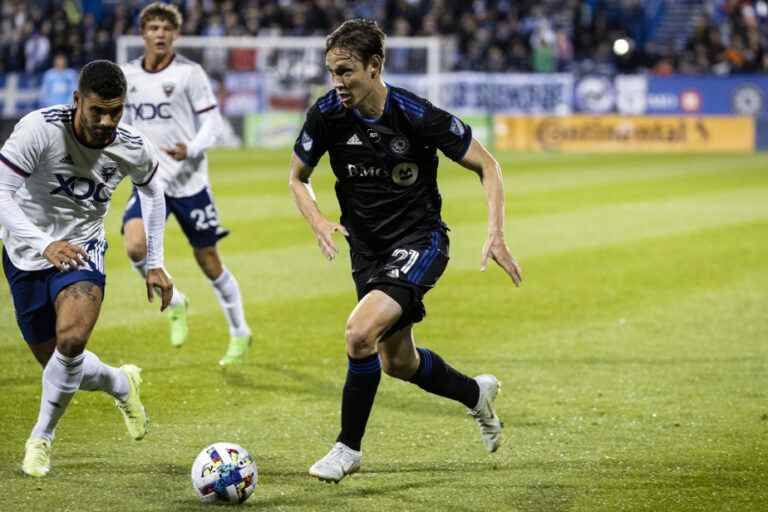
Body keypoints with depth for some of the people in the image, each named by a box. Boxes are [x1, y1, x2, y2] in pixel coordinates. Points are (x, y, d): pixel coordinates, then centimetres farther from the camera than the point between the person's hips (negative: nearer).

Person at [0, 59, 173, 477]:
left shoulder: (132, 148, -14)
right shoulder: (40, 129, -26)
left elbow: (151, 189, 9)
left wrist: (156, 264, 8)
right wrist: (43, 243, -43)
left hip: (82, 250, 0)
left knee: (70, 340, -28)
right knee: (58, 364, 8)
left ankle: (41, 437, -5)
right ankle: (122, 385, 41)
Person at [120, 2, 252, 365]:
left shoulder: (190, 73, -7)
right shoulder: (127, 75, 4)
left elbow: (212, 122, -6)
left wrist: (190, 150, -23)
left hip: (188, 181, -3)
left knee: (208, 260, 4)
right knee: (135, 246, -20)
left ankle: (240, 333, 22)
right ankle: (174, 304, 8)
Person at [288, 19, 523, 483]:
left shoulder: (418, 116, -22)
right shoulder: (327, 115, -12)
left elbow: (486, 165, -10)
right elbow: (298, 177, 6)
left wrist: (496, 234, -21)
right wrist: (318, 222, -14)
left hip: (419, 241, -6)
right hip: (367, 248, 6)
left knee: (360, 331, -27)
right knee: (398, 363, 16)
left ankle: (349, 448, -8)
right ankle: (477, 394, 46)